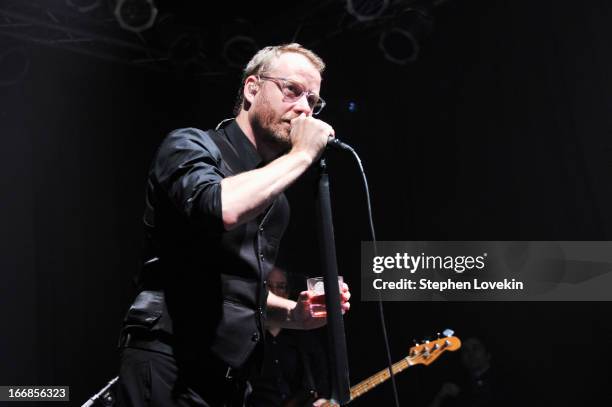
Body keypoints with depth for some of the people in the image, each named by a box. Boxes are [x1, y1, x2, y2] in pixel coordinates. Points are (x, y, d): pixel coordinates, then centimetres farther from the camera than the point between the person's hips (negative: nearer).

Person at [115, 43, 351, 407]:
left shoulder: (275, 195, 15)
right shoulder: (191, 145, -7)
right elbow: (219, 209, -31)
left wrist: (293, 314, 5)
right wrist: (301, 155, -18)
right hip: (168, 371, -8)